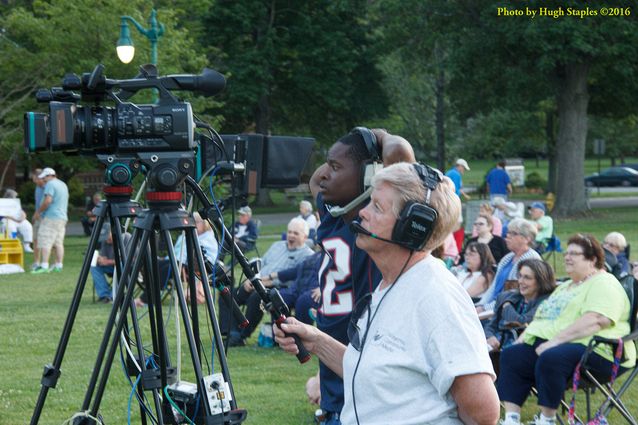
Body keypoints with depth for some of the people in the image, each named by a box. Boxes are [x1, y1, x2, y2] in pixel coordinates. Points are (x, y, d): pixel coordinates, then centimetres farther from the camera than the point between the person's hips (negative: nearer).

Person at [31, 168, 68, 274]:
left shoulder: (50, 184, -11)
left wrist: (38, 212, -10)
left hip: (51, 217, -9)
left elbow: (47, 200, -21)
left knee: (45, 242, -10)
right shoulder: (63, 185, 19)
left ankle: (44, 266, -17)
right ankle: (58, 265, 10)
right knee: (59, 243, 10)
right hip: (62, 217, 9)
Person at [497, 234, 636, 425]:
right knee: (511, 355, -9)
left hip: (596, 352, -10)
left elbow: (595, 320, -22)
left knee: (550, 359, -36)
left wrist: (556, 341, -25)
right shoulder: (567, 286, 26)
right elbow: (544, 316, 29)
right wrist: (525, 334, 8)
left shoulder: (603, 284, -6)